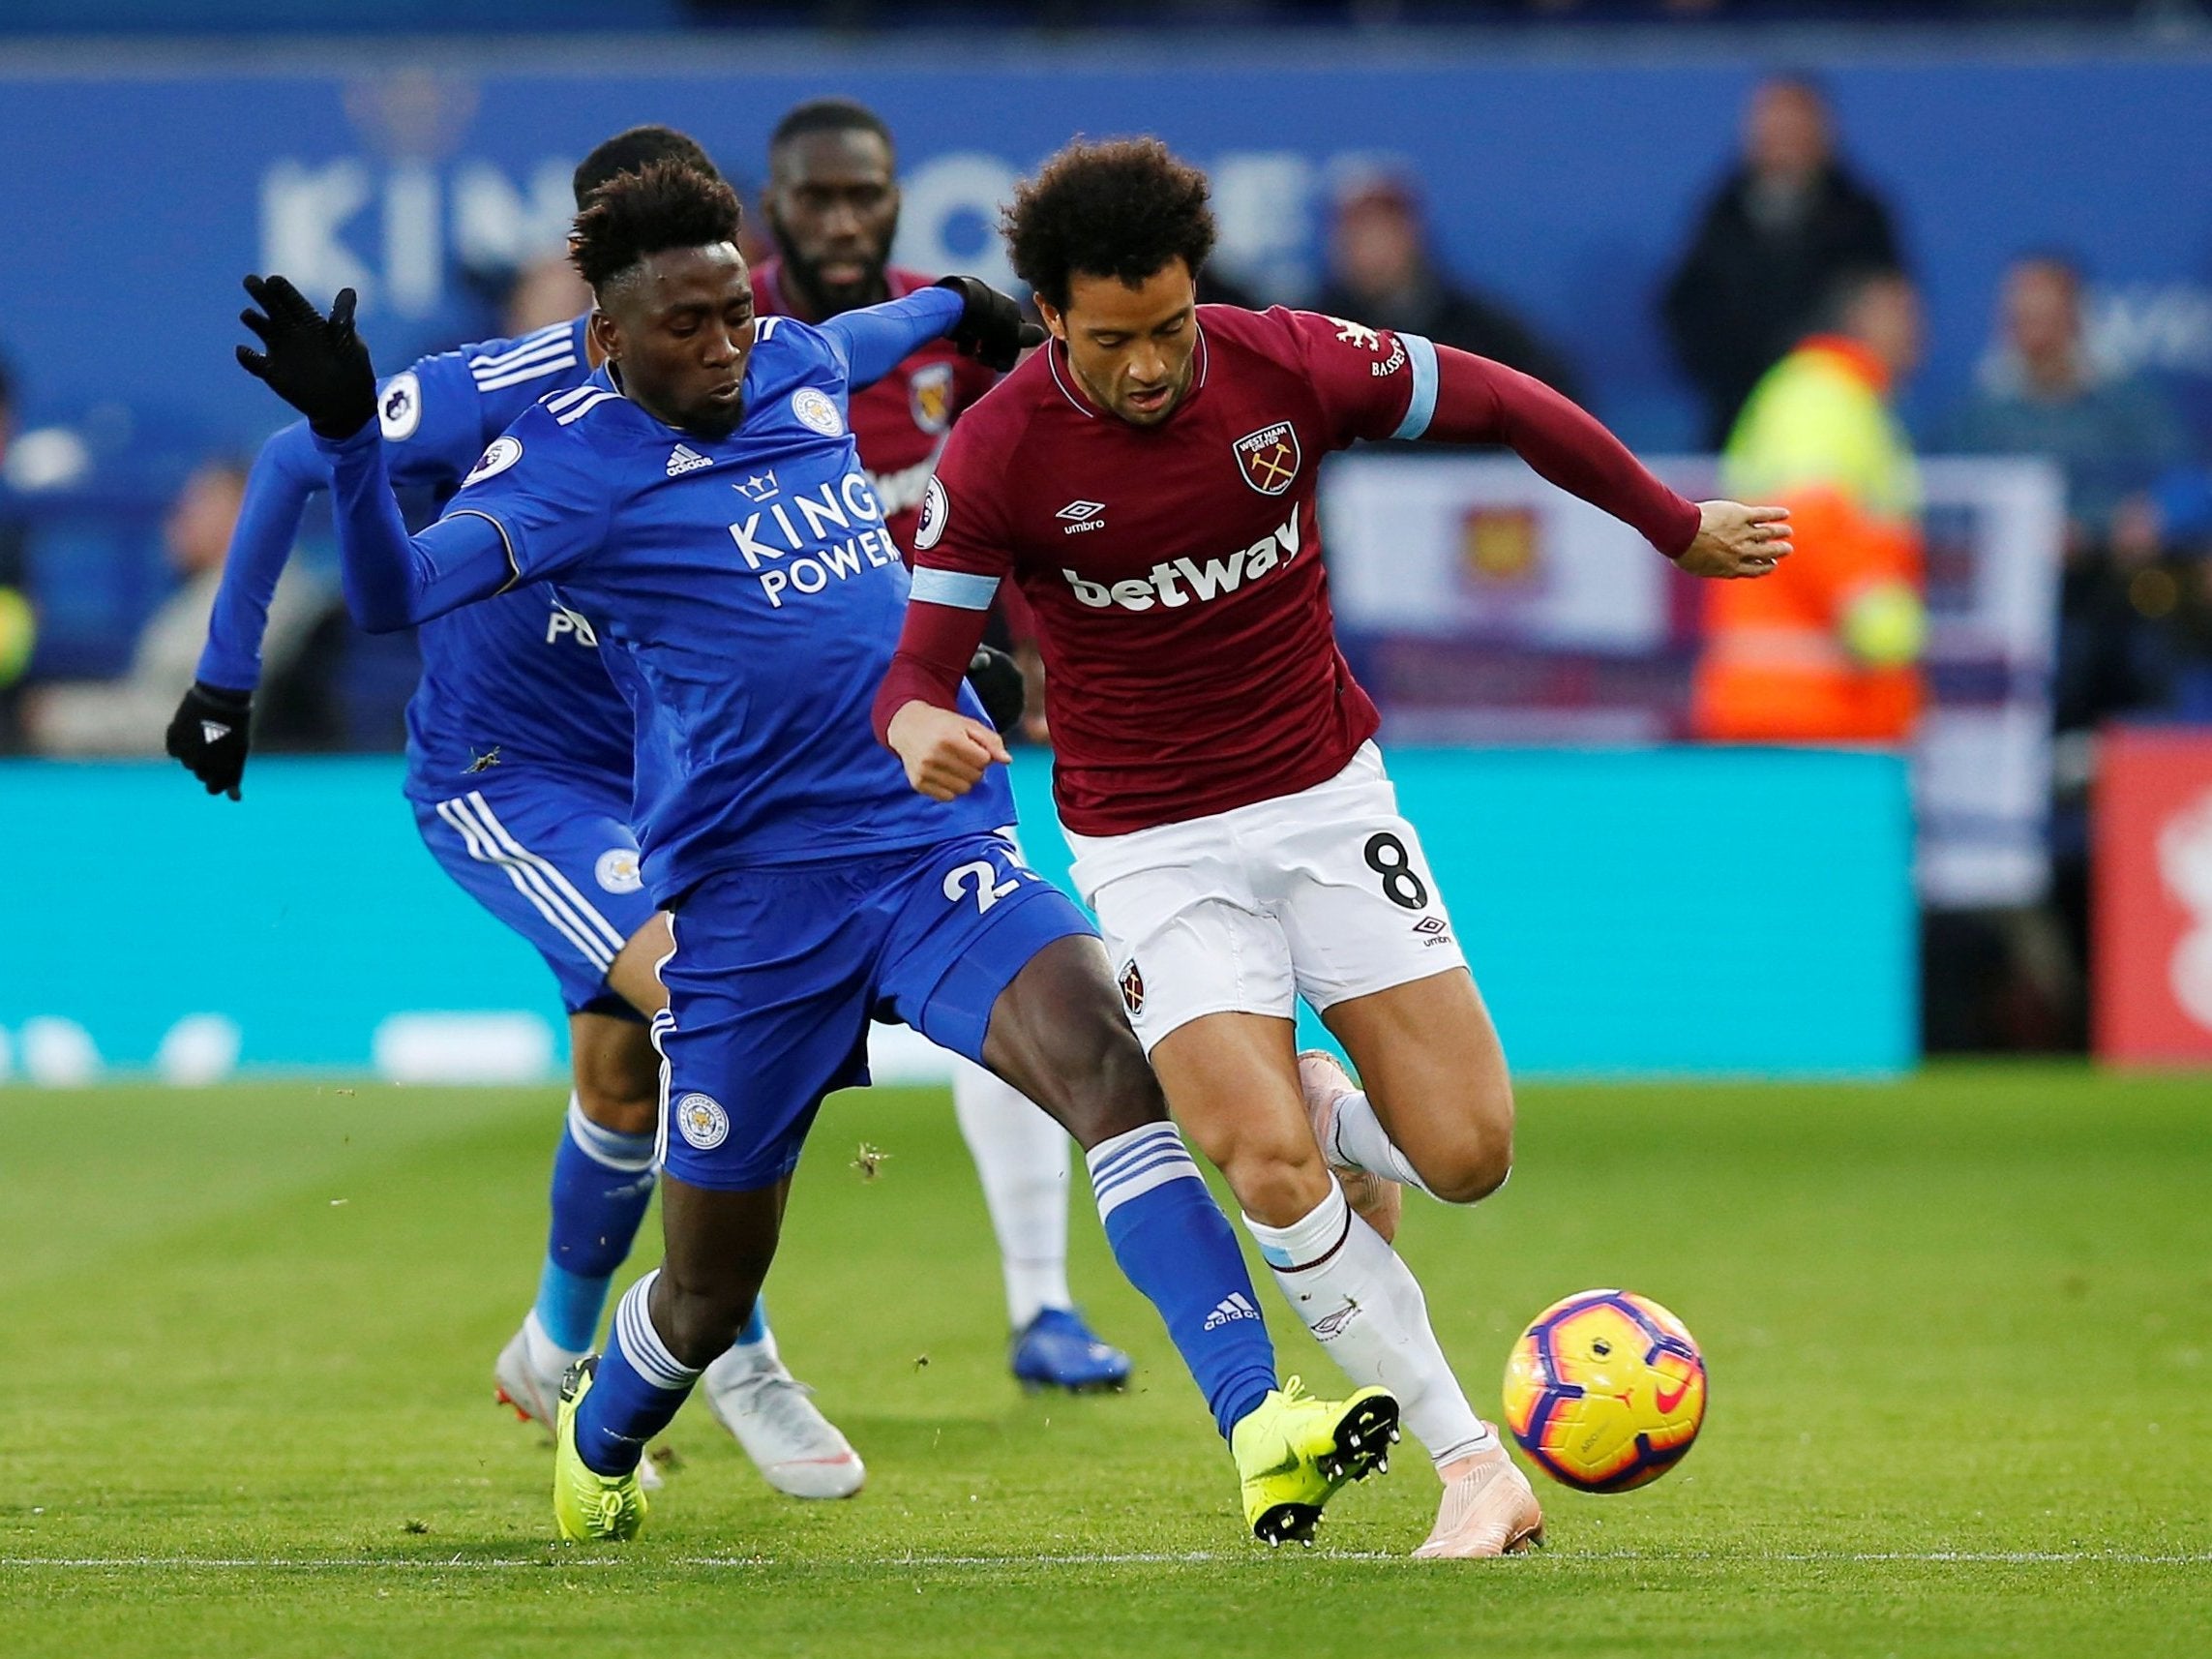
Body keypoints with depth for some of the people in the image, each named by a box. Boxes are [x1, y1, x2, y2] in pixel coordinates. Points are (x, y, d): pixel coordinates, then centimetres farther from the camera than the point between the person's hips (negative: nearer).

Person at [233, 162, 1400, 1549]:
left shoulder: (796, 368, 11)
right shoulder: (575, 459, -7)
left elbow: (861, 336, 37)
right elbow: (397, 594, -22)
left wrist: (959, 306, 55)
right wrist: (348, 434, -38)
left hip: (941, 847, 4)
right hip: (751, 900, -4)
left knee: (1107, 1063, -25)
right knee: (713, 1293, 8)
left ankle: (1261, 1431, -36)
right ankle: (597, 1448, 44)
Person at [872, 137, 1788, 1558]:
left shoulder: (1290, 367, -12)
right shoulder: (1001, 452, -15)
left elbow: (1505, 406, 3)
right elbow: (920, 658, -15)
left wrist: (1680, 528, 11)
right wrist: (921, 730, -39)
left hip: (1327, 800, 2)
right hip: (1151, 845, -2)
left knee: (1466, 1156, -7)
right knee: (1268, 1171, -19)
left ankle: (1331, 1110, 29)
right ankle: (1474, 1465, -6)